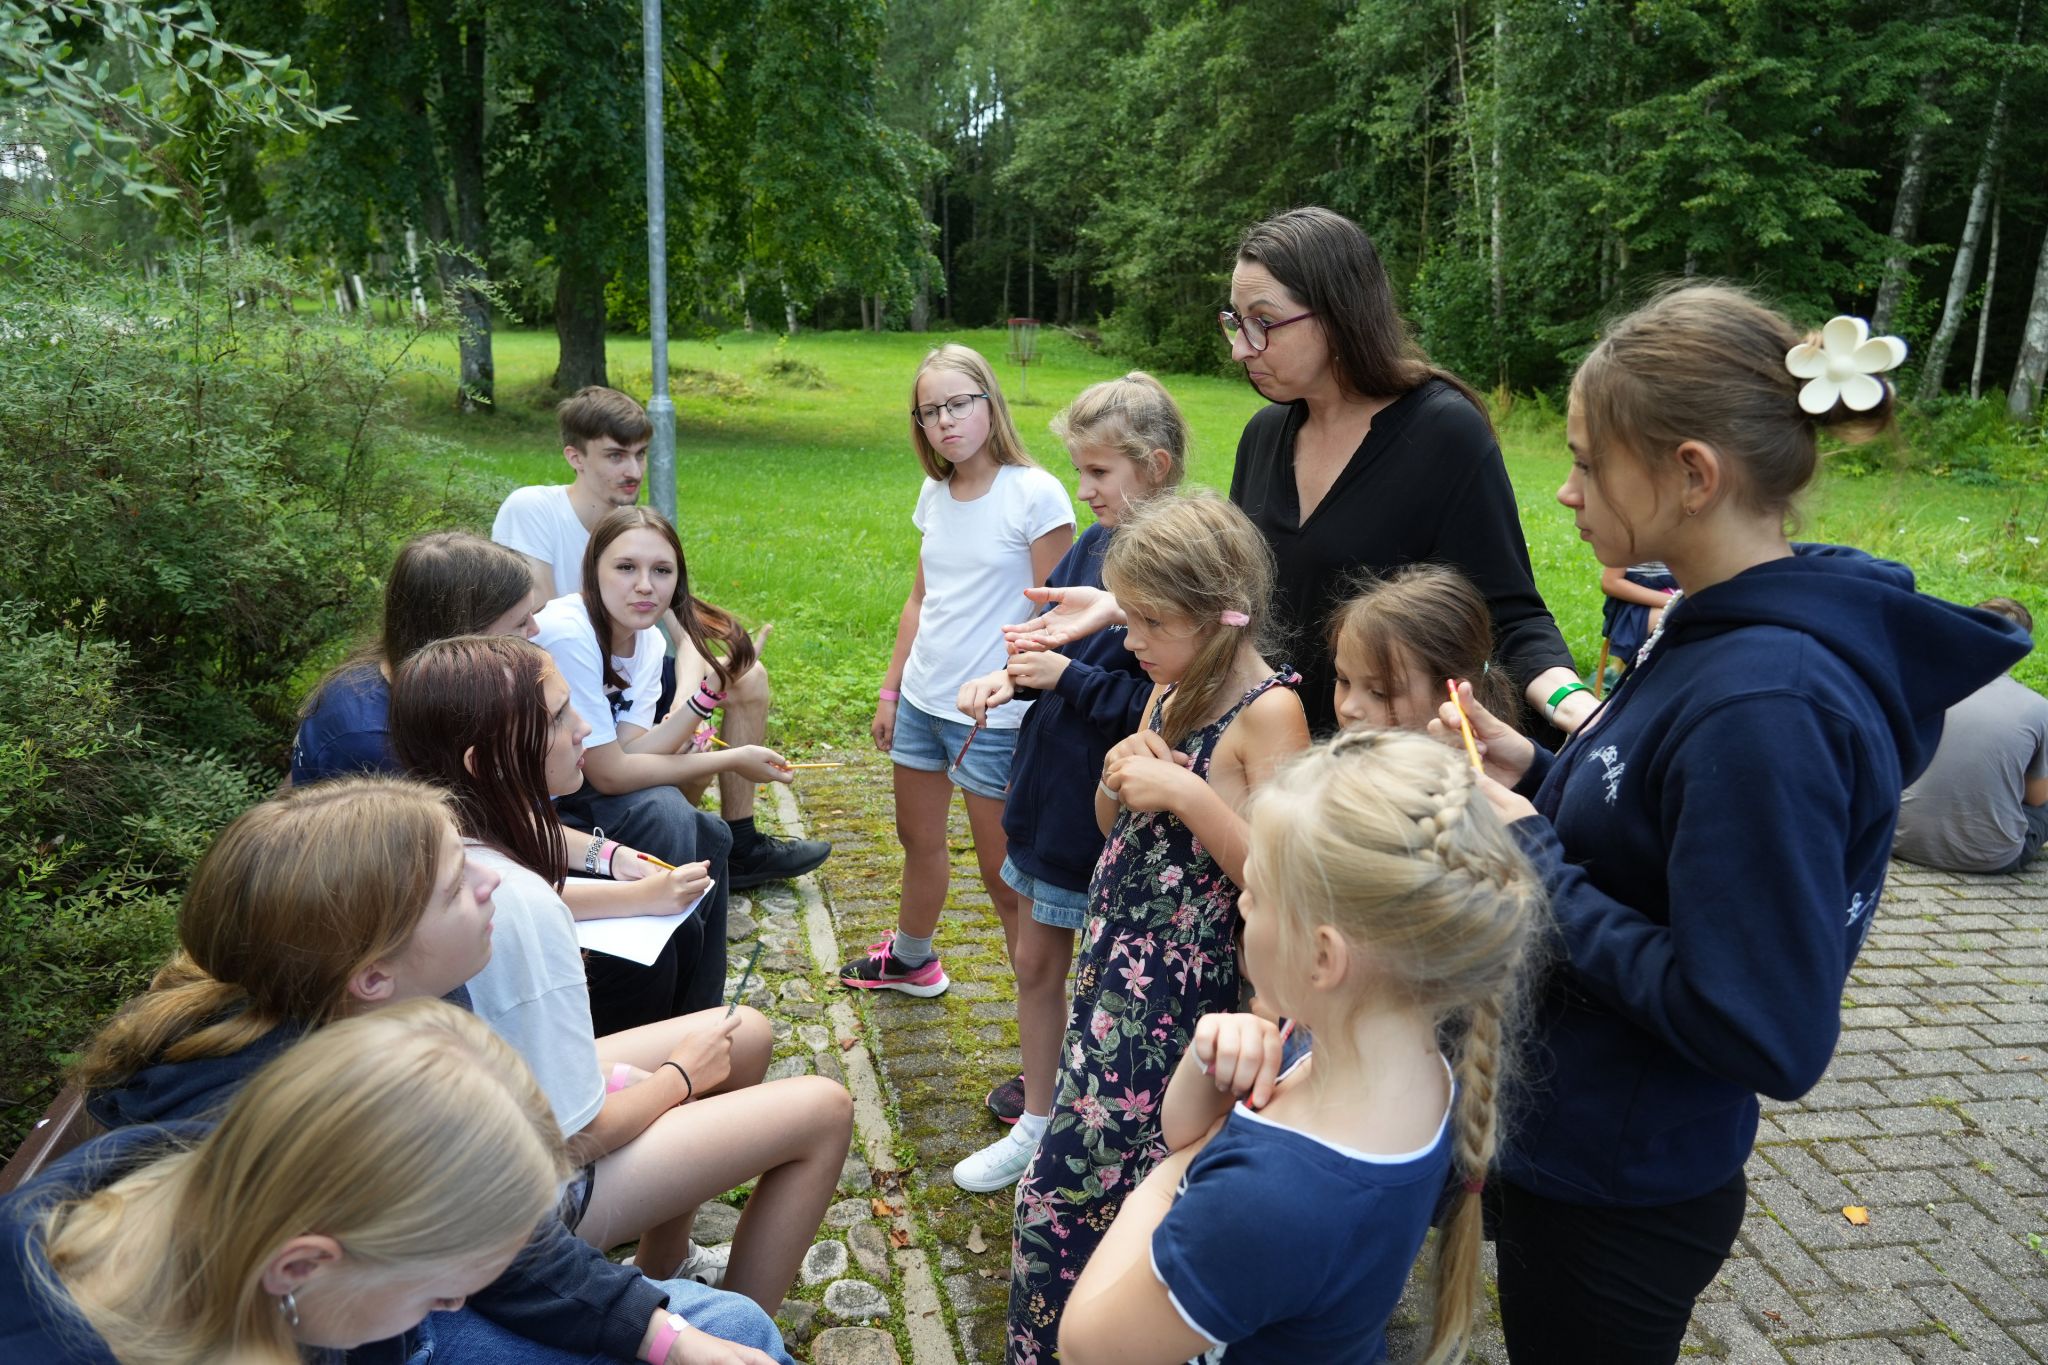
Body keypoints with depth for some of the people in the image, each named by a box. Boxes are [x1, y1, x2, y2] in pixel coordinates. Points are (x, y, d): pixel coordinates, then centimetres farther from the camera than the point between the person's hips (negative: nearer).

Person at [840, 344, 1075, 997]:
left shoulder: (1035, 494, -14)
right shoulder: (935, 493, 6)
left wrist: (1035, 715, -16)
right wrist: (890, 691, 15)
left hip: (993, 715, -7)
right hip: (922, 700, 7)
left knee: (1003, 872, 0)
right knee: (918, 839, 23)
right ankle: (911, 958, 45)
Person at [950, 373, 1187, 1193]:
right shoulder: (1090, 547, 3)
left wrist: (1071, 680, -23)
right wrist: (1011, 678, -5)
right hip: (1051, 787, 8)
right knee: (1036, 962, 19)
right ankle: (1038, 1114, 38)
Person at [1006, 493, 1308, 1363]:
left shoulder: (1267, 712, -16)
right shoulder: (1170, 690, 7)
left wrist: (1183, 792, -25)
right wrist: (1118, 773, -4)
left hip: (1182, 986, -7)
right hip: (1117, 961, 8)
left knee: (1066, 1186, -3)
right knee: (1113, 1177, 17)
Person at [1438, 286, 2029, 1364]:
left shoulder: (1764, 706, -30)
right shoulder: (1719, 631, 0)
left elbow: (1764, 1033, -29)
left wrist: (1532, 856, -24)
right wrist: (1537, 779, -3)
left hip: (1619, 1198, -8)